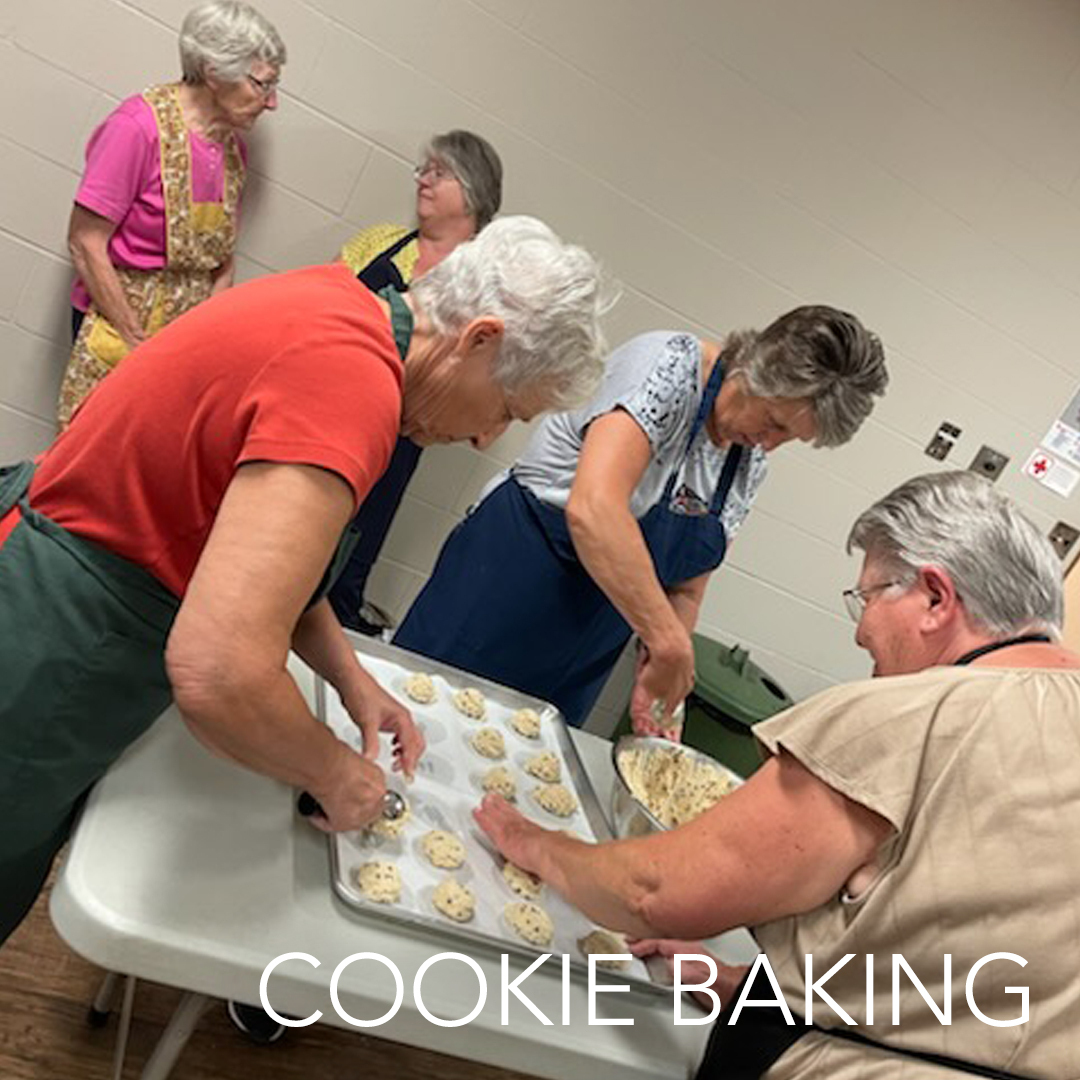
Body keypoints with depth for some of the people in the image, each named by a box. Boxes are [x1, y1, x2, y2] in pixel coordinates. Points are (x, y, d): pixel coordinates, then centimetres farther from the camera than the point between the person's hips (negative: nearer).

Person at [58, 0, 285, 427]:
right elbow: (85, 245, -14)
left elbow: (222, 259, 10)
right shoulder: (139, 126, -14)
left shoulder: (234, 145, 7)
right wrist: (139, 342, -13)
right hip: (121, 316, -5)